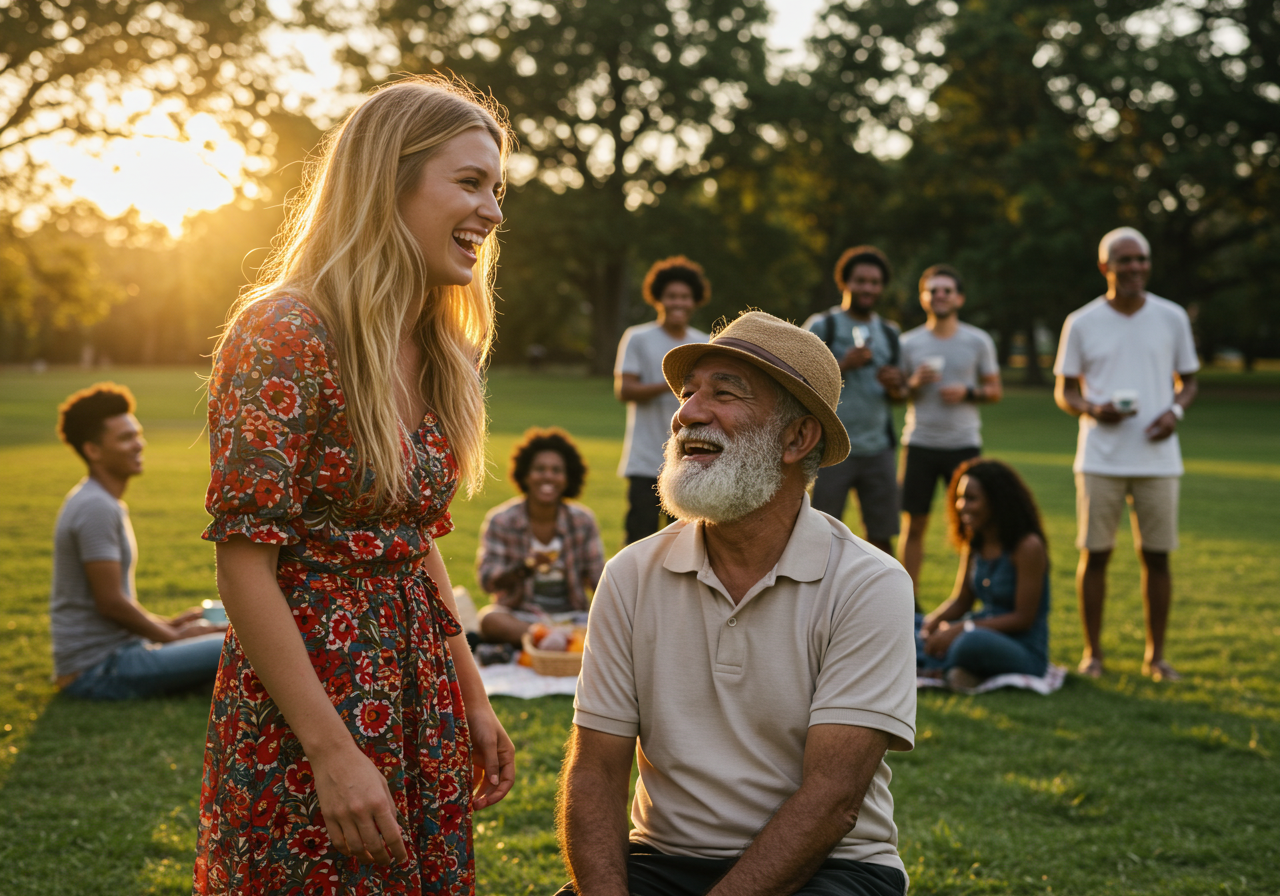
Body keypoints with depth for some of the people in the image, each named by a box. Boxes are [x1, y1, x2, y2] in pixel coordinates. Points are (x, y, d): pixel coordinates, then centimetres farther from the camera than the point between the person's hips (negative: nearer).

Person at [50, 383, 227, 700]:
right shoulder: (96, 508, -17)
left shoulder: (102, 502, 15)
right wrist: (172, 635, -8)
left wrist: (166, 623, 14)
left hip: (115, 648, 11)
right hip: (98, 668, -11)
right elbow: (110, 602, -20)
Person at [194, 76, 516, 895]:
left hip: (419, 694, 8)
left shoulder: (435, 355, 8)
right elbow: (244, 566, -19)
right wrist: (333, 754, -20)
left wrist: (474, 699, 14)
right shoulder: (286, 335, -17)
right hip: (305, 707, -8)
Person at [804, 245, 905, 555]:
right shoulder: (821, 326, 0)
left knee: (882, 536, 4)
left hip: (878, 449, 4)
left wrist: (895, 386, -3)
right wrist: (843, 366, -14)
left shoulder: (889, 332, 15)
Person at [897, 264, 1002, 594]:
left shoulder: (978, 341, 5)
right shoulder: (909, 342, 6)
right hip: (919, 443, 1)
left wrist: (967, 392, -11)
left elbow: (995, 390, 9)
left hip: (964, 443, 0)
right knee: (914, 524, 2)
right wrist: (914, 383, -12)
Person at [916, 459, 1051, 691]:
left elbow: (1023, 618, -16)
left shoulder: (1028, 547, -16)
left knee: (972, 642, -41)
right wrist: (933, 621, -11)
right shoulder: (974, 544, 8)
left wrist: (961, 628, -21)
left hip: (1024, 652, -8)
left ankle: (935, 665, -12)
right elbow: (960, 602, 11)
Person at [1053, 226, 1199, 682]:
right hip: (1100, 460, -1)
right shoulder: (1081, 323, 2)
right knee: (1094, 554, 1)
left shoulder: (1172, 318, 6)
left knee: (1157, 556, 4)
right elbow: (1064, 390, 7)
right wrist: (1093, 410, -14)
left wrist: (1175, 411, -7)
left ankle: (1155, 654, 16)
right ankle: (1092, 653, 13)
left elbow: (1187, 380, 14)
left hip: (1158, 458, 1)